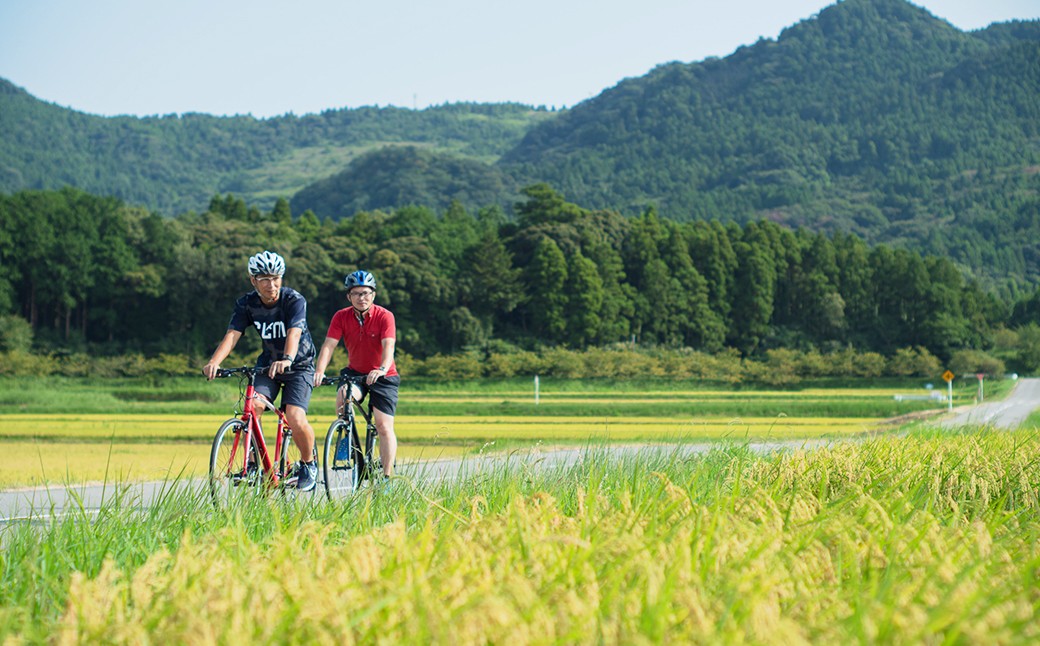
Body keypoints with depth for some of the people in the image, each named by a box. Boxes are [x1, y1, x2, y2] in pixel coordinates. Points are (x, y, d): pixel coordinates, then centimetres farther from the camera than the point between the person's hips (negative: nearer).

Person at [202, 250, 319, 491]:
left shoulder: (295, 300, -22)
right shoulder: (246, 304, -11)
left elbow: (294, 333, -37)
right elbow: (232, 335, -22)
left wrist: (287, 360, -58)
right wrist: (214, 362, -41)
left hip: (298, 365, -3)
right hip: (267, 363, 4)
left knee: (295, 419, -21)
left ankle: (309, 463, 7)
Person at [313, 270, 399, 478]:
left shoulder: (384, 316, -18)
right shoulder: (341, 317, -10)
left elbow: (388, 346, -31)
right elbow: (329, 345, -19)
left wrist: (382, 369, -51)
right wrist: (319, 371, -37)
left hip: (383, 376, -2)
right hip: (354, 372, 2)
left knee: (384, 427, -10)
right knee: (342, 400, -29)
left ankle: (387, 476, -1)